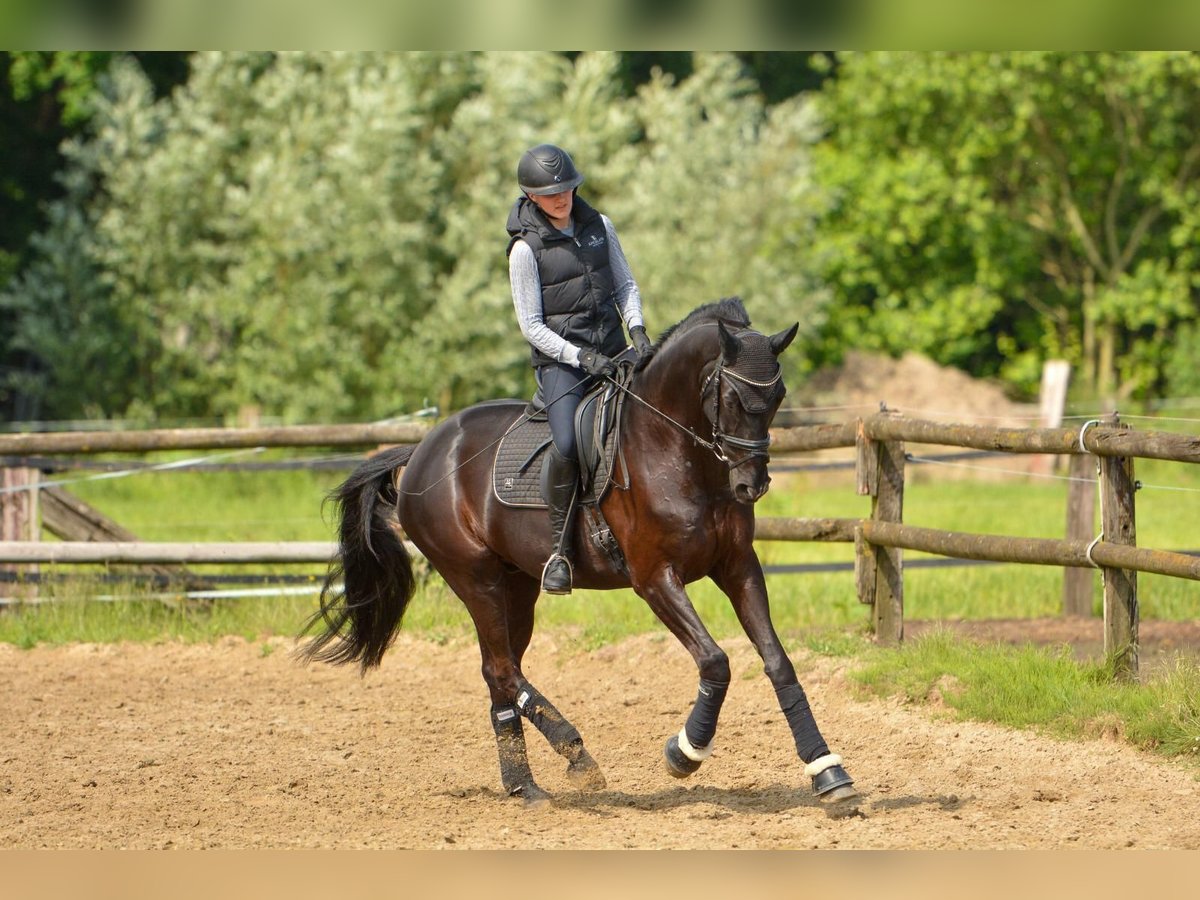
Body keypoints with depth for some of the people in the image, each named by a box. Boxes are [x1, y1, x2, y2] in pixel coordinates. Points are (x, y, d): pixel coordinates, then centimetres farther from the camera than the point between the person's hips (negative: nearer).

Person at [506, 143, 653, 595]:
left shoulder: (598, 227, 8)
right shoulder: (526, 249, -7)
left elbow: (625, 285, 16)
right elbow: (532, 326, -7)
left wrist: (637, 329, -3)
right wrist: (581, 358, -18)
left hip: (612, 353, 5)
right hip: (560, 360, -5)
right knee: (566, 445, -29)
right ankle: (559, 549, -18)